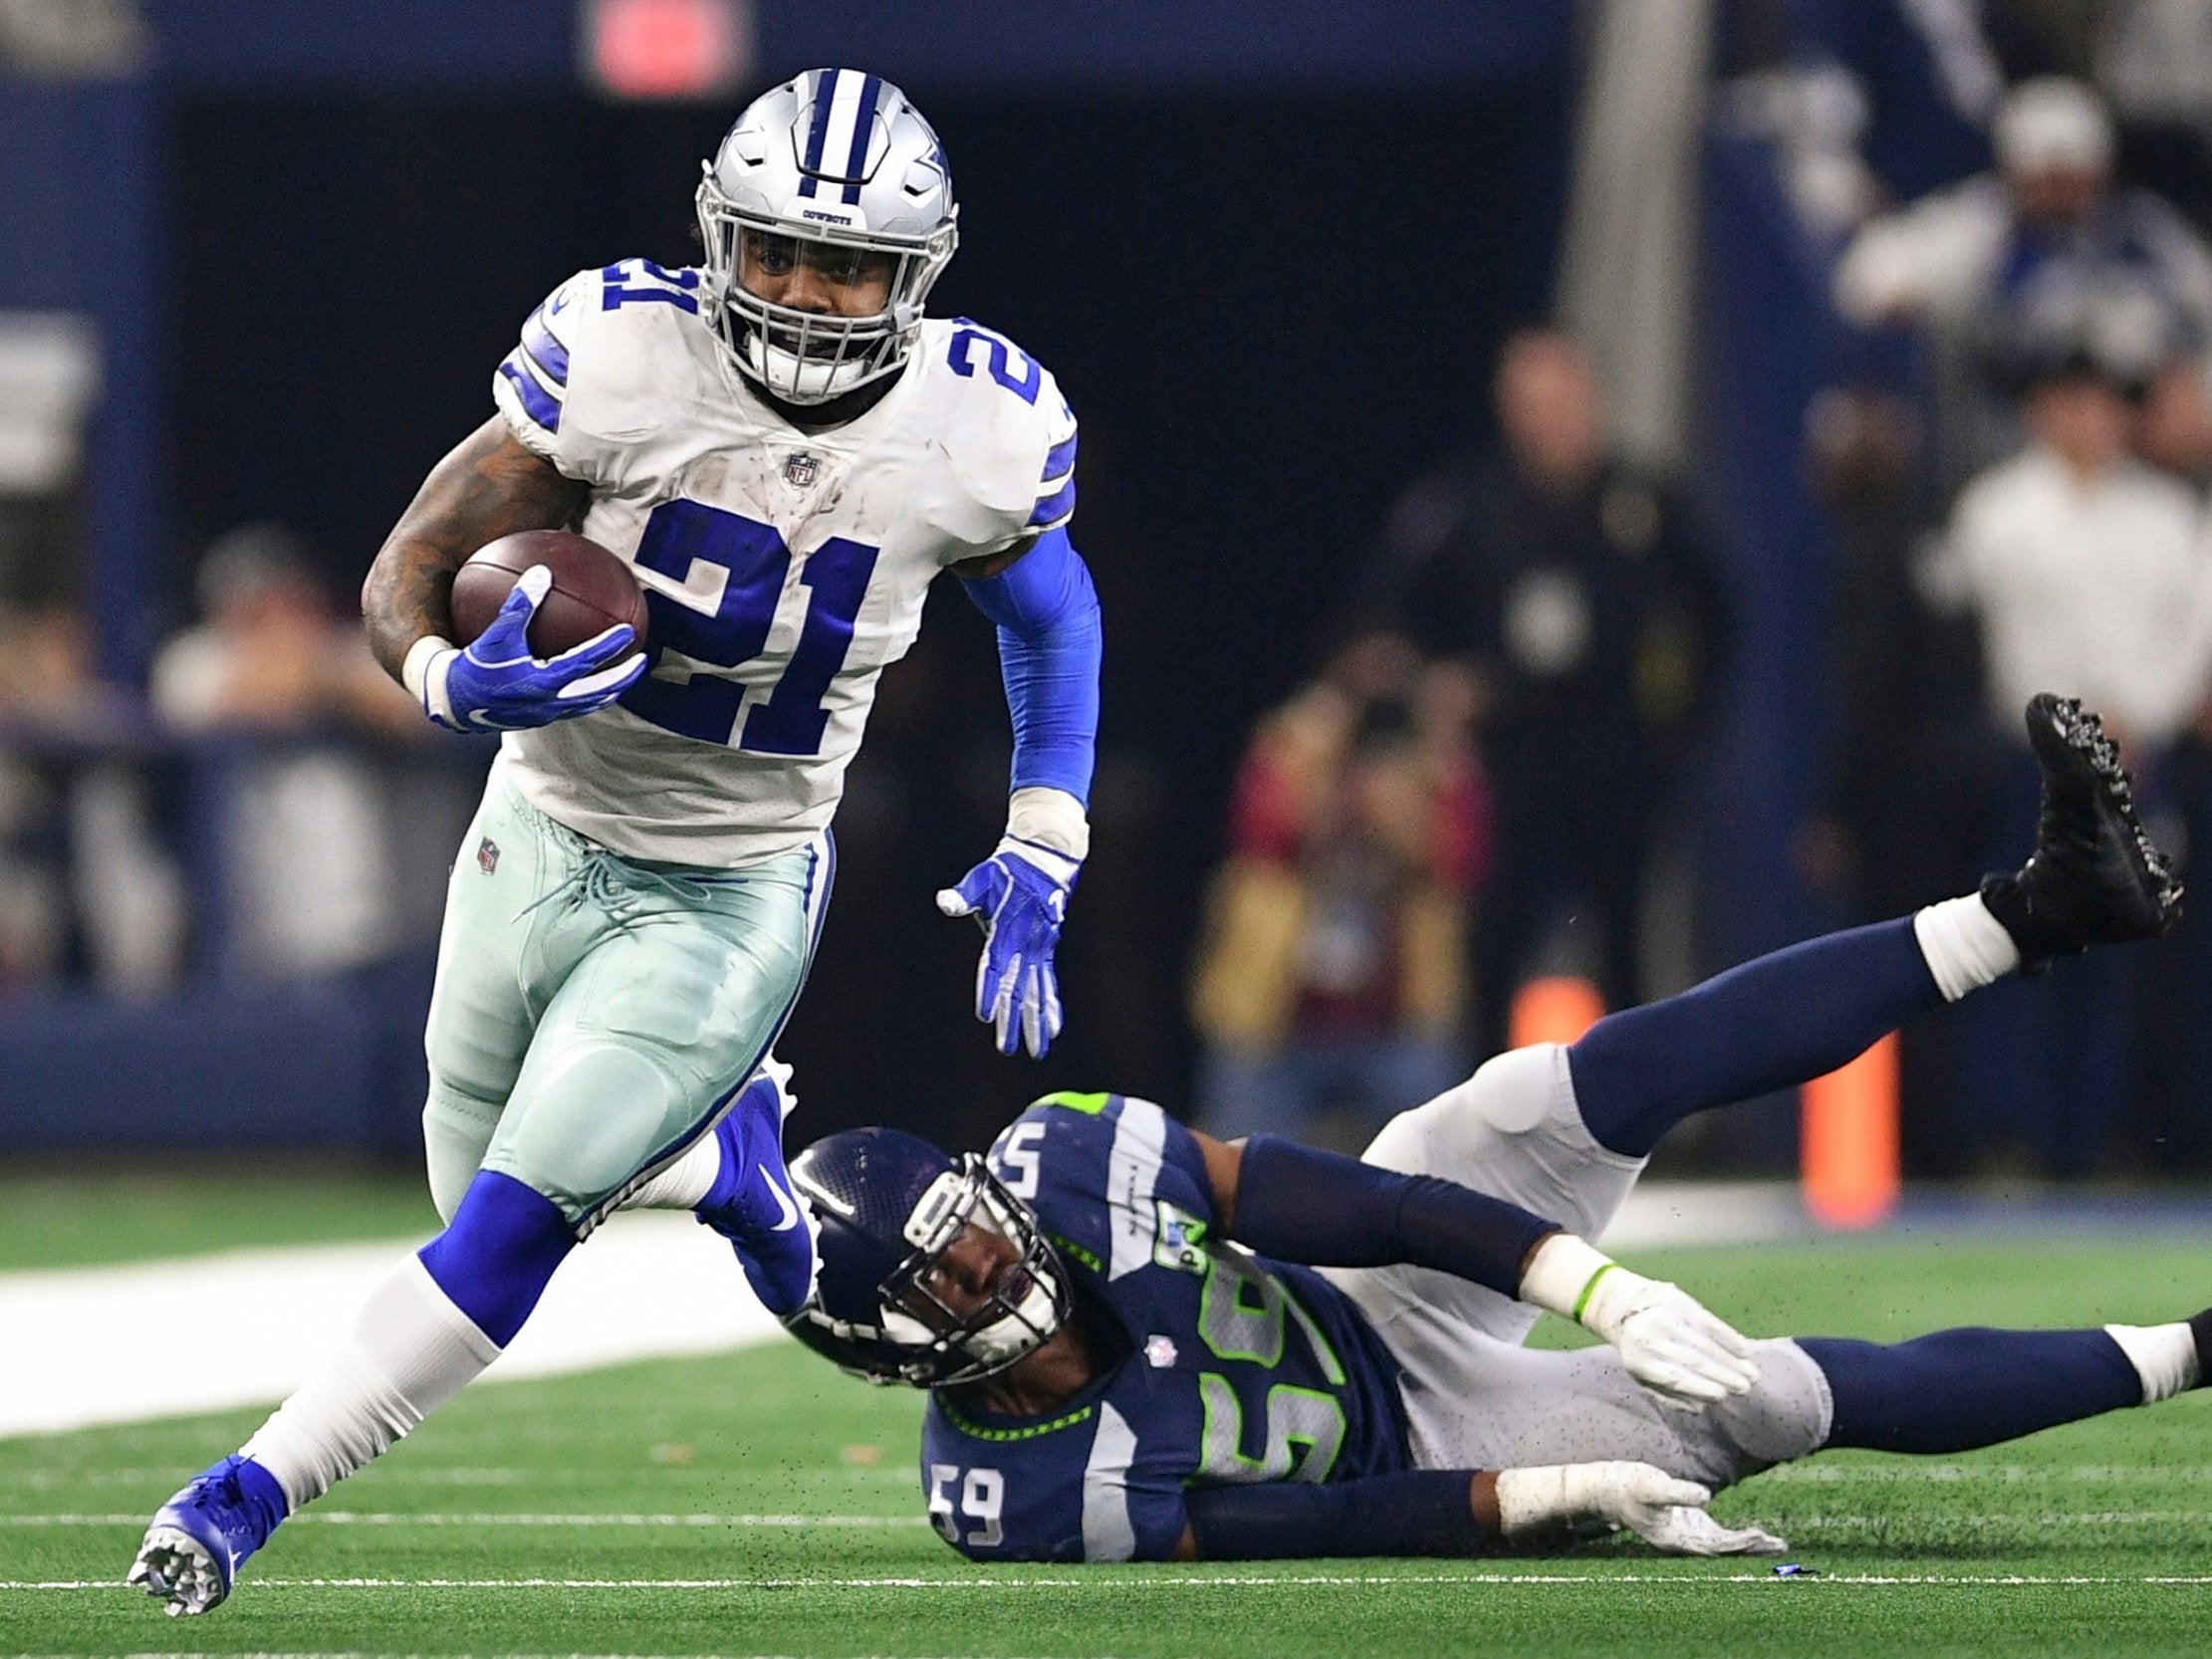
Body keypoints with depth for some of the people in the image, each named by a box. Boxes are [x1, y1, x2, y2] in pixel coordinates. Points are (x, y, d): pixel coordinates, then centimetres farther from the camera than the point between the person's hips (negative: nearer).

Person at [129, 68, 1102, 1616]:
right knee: (482, 1182, 17)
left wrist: (1040, 865, 0)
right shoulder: (620, 354, -20)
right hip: (542, 835, 2)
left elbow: (1052, 613, 8)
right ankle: (727, 1149, 45)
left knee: (510, 1224, -14)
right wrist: (455, 680, -37)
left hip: (729, 901, -2)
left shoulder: (982, 430, -15)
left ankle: (256, 1491, -5)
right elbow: (408, 571, -14)